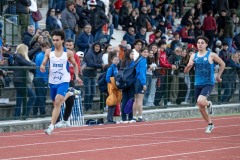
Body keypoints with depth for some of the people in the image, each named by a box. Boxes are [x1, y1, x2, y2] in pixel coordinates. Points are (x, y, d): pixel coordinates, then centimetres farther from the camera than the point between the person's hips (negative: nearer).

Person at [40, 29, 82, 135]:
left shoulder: (68, 53, -3)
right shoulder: (49, 52, 0)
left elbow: (75, 64, 12)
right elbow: (43, 64, 5)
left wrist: (77, 76, 3)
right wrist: (42, 67, -19)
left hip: (64, 81, -4)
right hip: (52, 81, 4)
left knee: (57, 103, -18)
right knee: (55, 103, 18)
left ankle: (51, 126, -18)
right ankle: (68, 95, 51)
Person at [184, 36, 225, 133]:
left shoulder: (211, 55, -5)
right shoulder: (193, 56, 6)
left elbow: (222, 64, 9)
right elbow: (186, 71, 6)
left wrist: (218, 76, 7)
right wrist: (188, 66, -15)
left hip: (208, 84, -5)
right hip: (198, 84, 5)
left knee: (200, 102, -28)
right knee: (201, 108, 7)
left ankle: (209, 104, 6)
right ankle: (210, 124, 27)